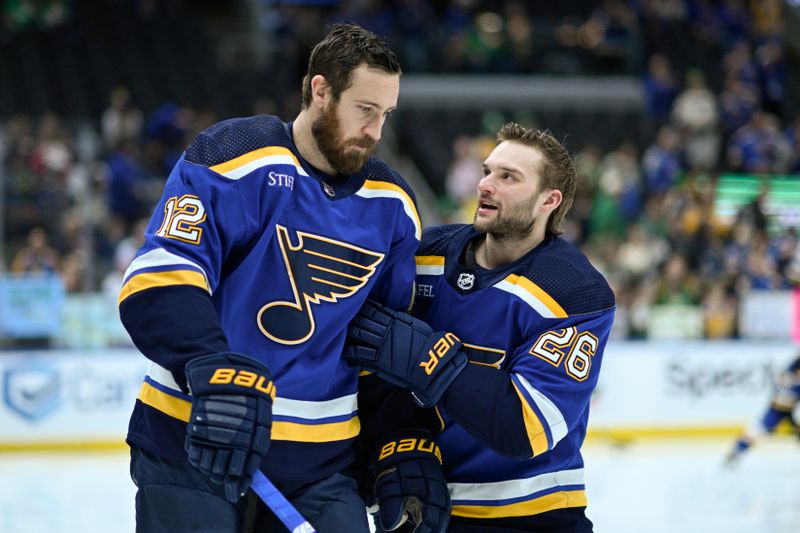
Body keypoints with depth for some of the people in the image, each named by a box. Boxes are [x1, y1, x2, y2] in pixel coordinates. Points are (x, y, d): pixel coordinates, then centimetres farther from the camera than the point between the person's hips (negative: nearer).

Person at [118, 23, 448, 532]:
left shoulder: (393, 204, 9)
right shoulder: (235, 157, -11)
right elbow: (157, 282, -21)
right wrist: (216, 371, -35)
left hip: (320, 465, 5)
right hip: (194, 447, -5)